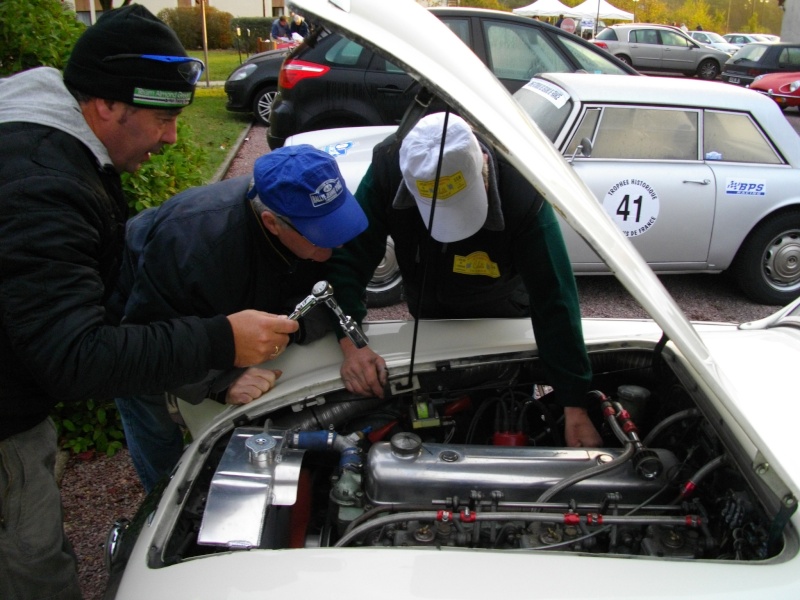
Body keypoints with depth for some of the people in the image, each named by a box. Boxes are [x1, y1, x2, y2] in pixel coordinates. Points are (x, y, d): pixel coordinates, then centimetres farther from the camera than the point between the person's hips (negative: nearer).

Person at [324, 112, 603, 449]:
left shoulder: (523, 193, -42)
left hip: (502, 310, -1)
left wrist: (575, 408, -38)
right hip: (428, 309, 2)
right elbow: (347, 259, -31)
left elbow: (554, 300, -39)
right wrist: (350, 344, -45)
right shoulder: (388, 168, -37)